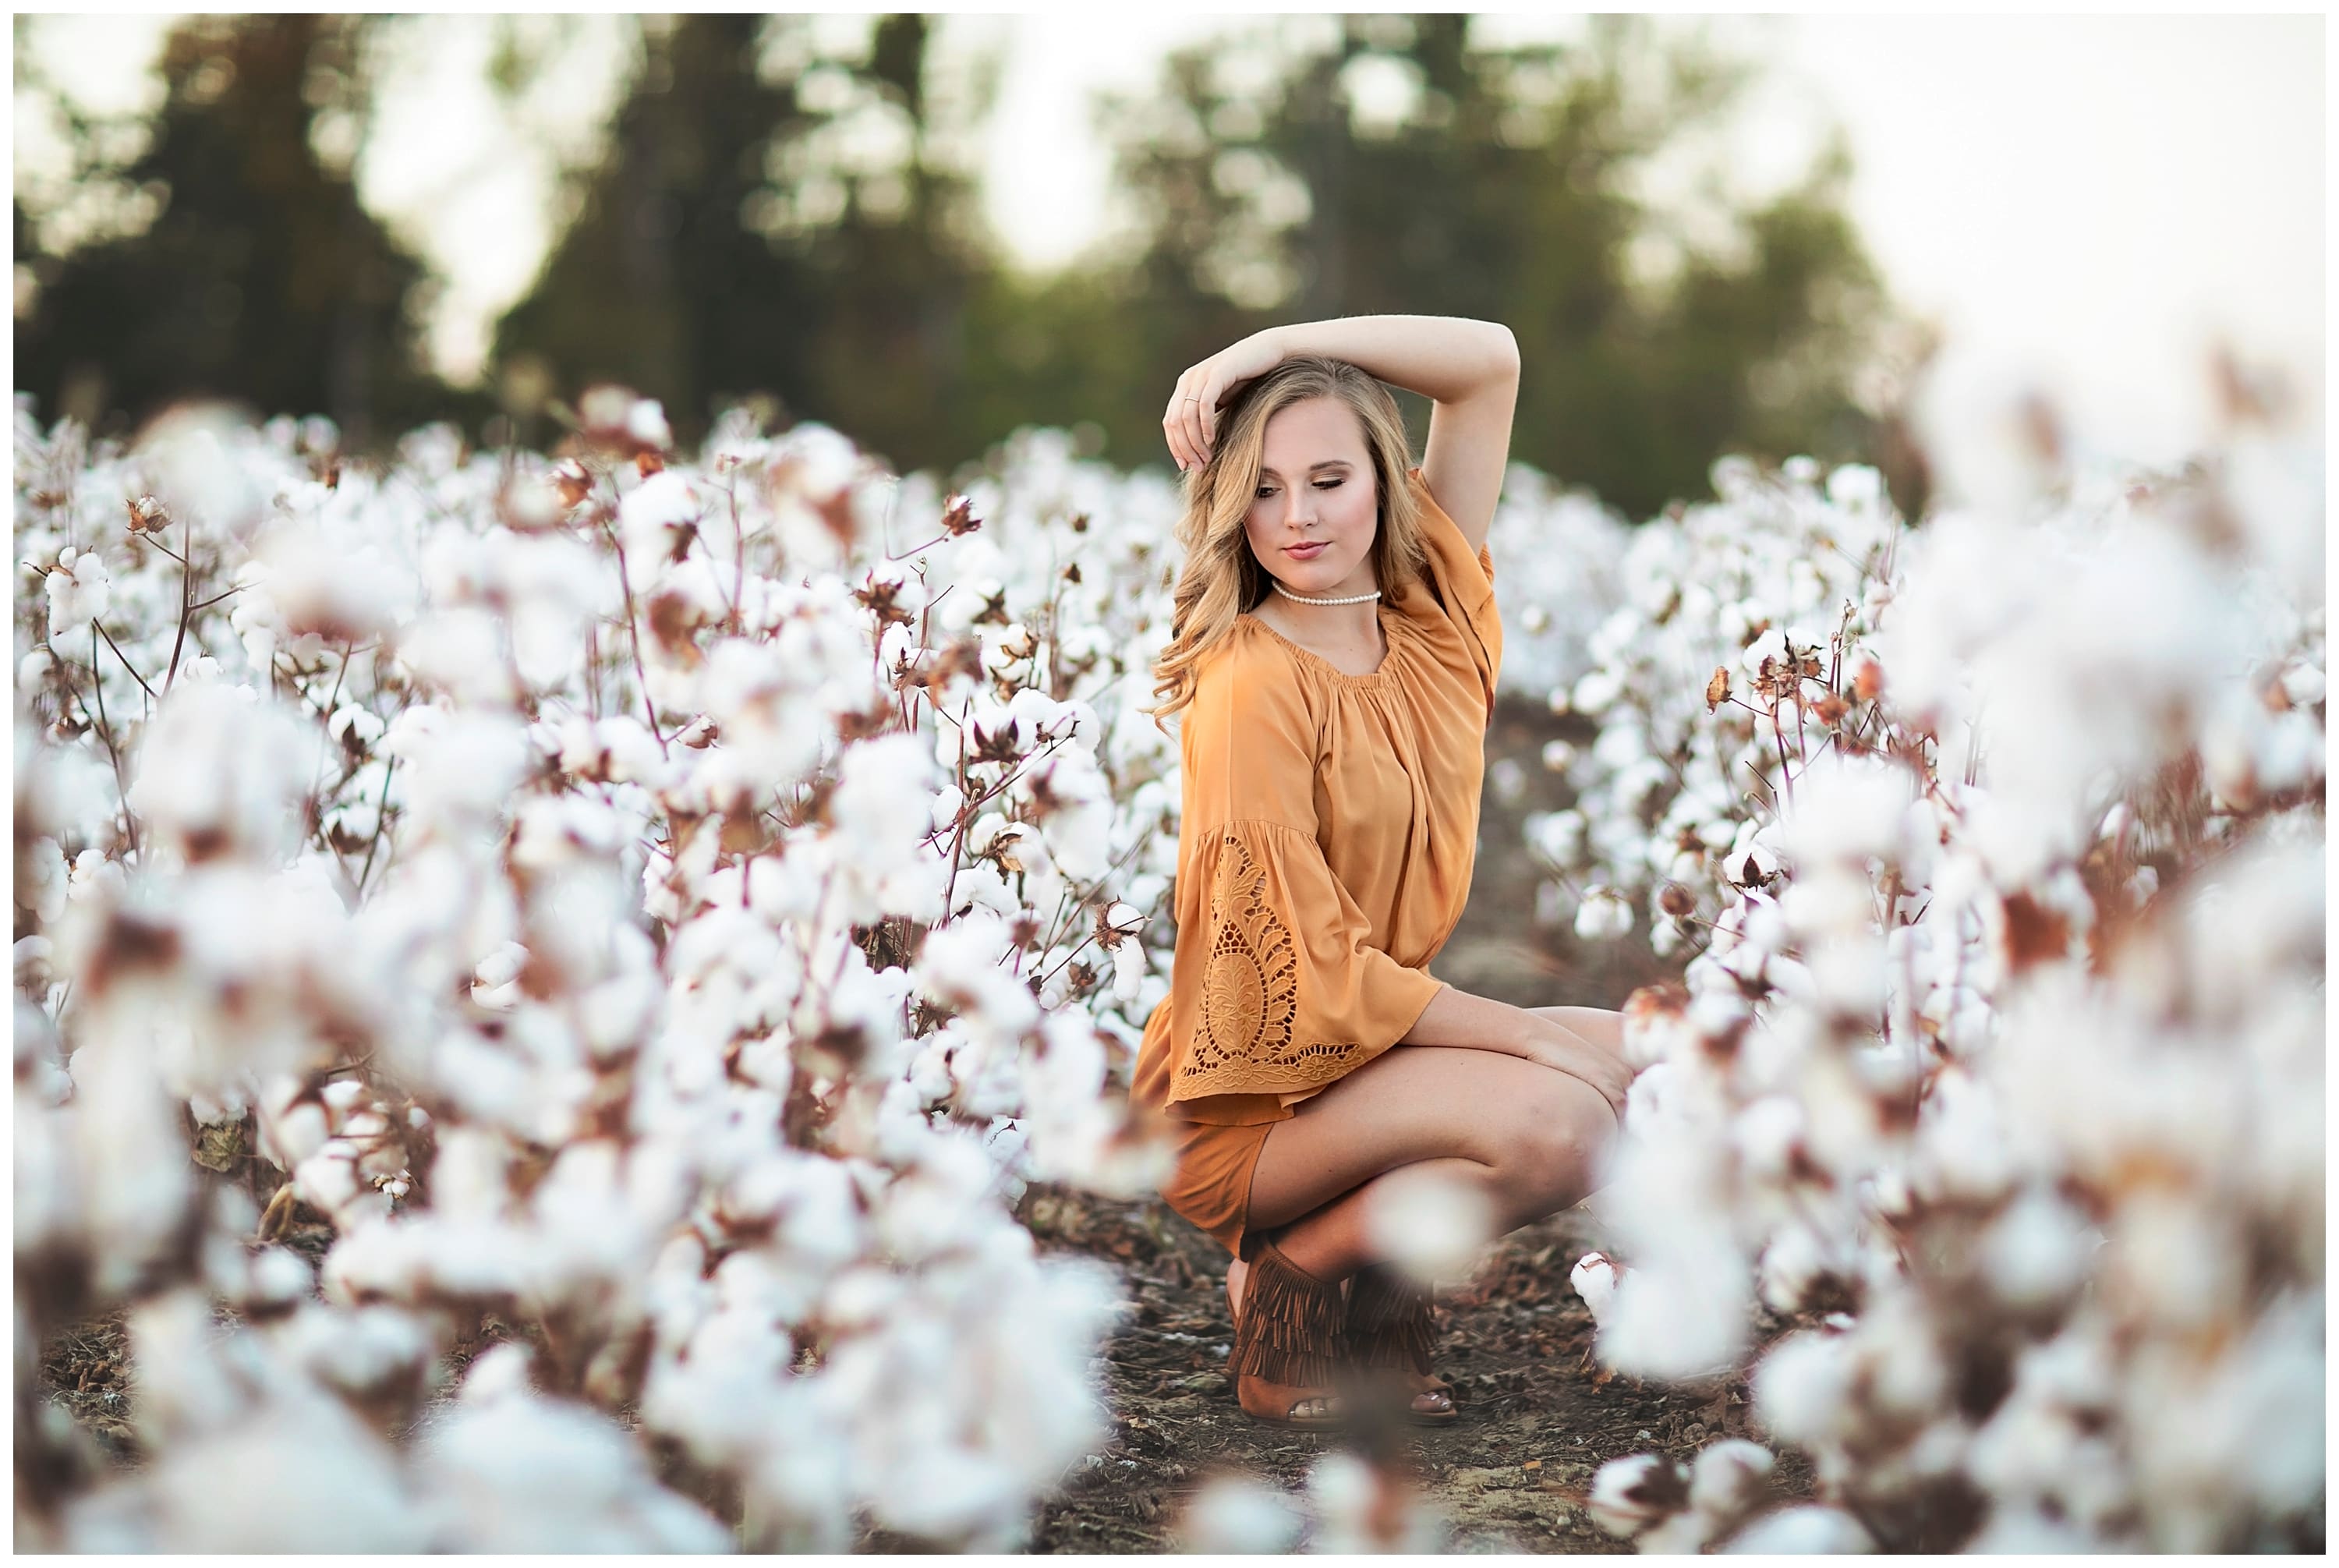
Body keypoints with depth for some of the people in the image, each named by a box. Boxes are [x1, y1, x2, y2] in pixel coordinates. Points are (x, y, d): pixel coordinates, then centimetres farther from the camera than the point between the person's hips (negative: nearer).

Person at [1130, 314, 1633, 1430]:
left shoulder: (1433, 619, 3)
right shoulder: (1250, 688, -17)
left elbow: (1491, 361, 2)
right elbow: (1313, 972, -18)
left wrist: (1270, 348, -8)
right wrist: (1532, 1033, -17)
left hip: (1380, 1042, 8)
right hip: (1247, 1097, -8)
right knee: (1550, 1119, -29)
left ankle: (1381, 1270, 8)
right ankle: (1289, 1293, -4)